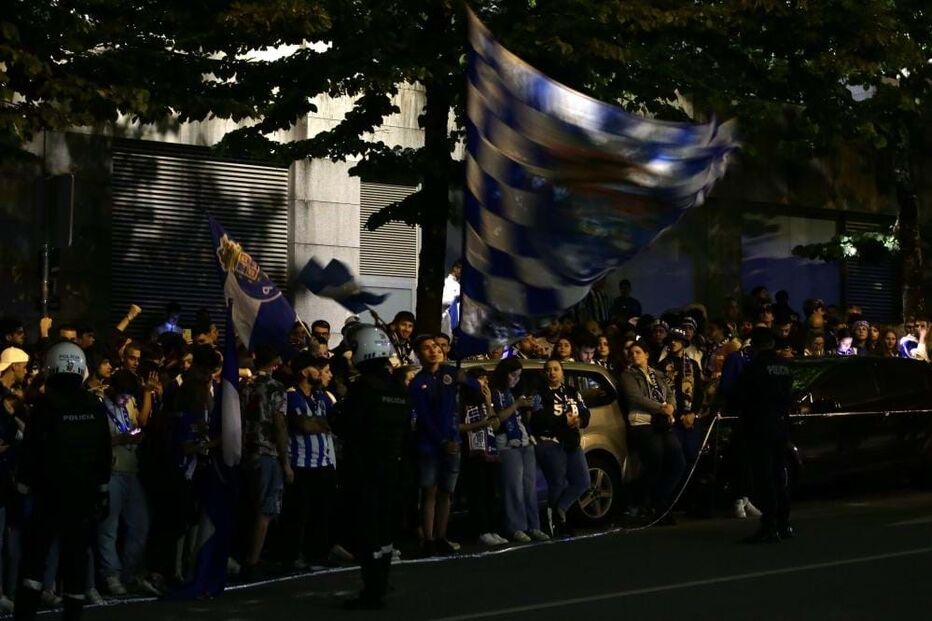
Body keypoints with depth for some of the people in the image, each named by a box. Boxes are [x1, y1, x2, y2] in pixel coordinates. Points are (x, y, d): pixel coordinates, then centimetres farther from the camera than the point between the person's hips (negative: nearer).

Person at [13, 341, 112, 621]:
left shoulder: (47, 403, -11)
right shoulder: (95, 406, 1)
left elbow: (31, 451, -10)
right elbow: (105, 452, 6)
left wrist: (23, 490, -2)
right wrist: (103, 490, 14)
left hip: (51, 492, -3)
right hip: (85, 493, 3)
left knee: (34, 555, 3)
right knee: (76, 556, 8)